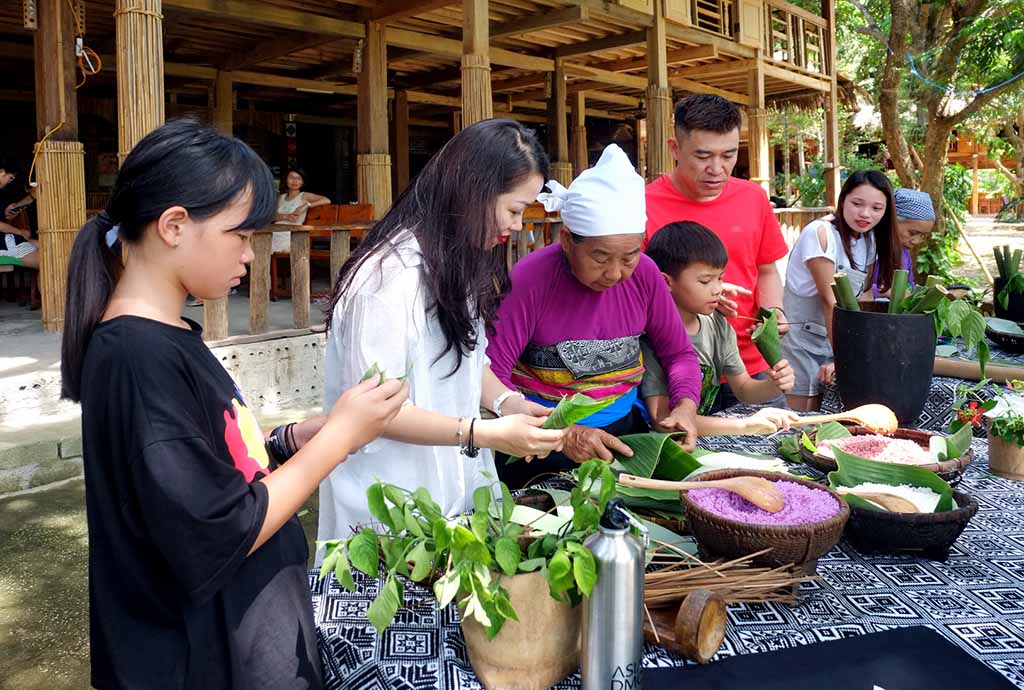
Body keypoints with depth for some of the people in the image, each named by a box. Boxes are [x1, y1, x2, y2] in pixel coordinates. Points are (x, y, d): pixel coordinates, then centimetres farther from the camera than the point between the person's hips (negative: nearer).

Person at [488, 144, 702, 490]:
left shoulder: (644, 274, -1)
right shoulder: (529, 279, -16)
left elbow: (679, 353, 10)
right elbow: (490, 377, -19)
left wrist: (686, 406, -10)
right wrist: (561, 434, -27)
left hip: (627, 426, 5)